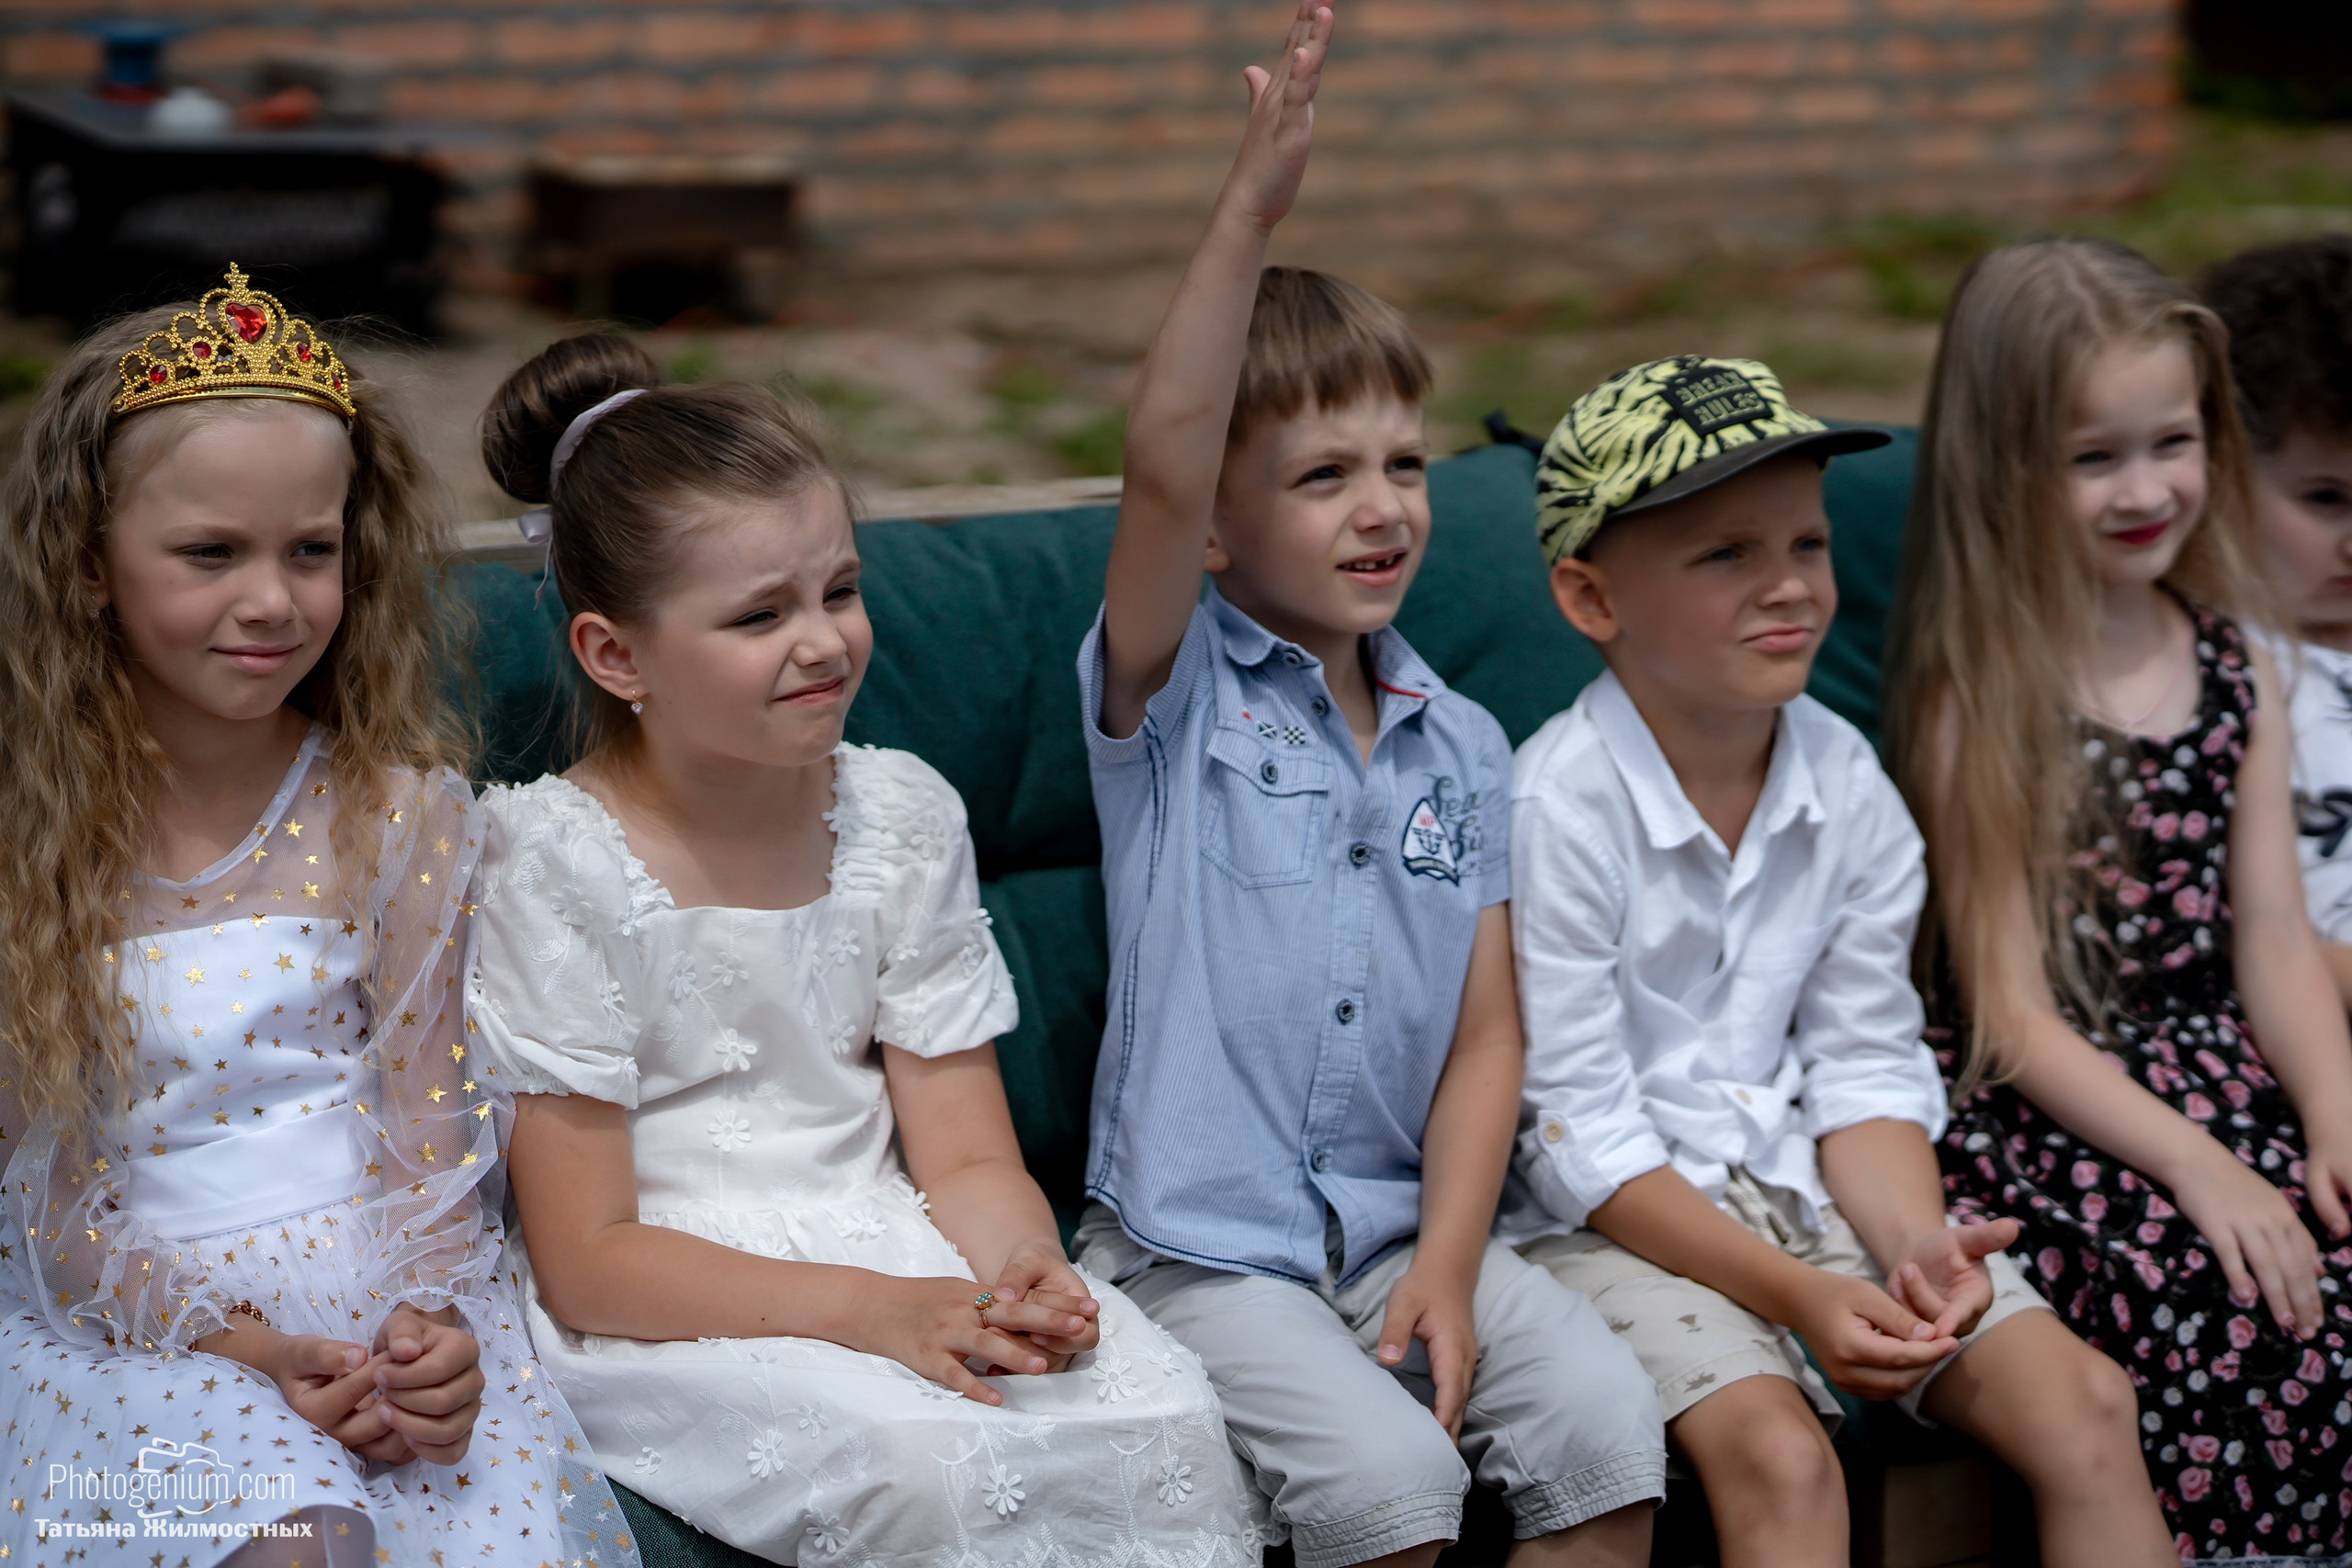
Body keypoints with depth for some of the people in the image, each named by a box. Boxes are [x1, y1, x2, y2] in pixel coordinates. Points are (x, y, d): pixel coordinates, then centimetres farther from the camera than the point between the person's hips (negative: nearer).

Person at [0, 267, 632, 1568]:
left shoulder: (398, 811, 4)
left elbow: (431, 1116, 5)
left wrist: (431, 1311, -14)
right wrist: (226, 1340, -15)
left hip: (383, 1300, 2)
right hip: (118, 1323, -2)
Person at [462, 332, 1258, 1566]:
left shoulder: (903, 817, 4)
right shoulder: (555, 864, -12)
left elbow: (967, 1154, 6)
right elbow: (587, 1261, -13)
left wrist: (1025, 1276, -18)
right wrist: (871, 1312, -24)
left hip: (896, 1257, 5)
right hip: (664, 1313, -5)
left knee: (1163, 1409, -22)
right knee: (930, 1462, -33)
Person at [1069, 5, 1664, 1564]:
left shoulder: (1461, 746, 8)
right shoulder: (1175, 700, -6)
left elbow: (1485, 1038, 6)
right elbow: (1161, 470, -26)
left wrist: (1446, 1272, -8)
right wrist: (1251, 211, -35)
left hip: (1402, 1223, 4)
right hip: (1200, 1242, -4)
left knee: (1611, 1419, -17)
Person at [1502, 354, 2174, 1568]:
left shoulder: (1846, 783, 1)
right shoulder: (1557, 811, -17)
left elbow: (1867, 1070, 4)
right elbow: (1580, 1136, -16)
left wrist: (1915, 1244, -16)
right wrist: (1796, 1296, -22)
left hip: (1804, 1185, 6)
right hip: (1615, 1220, -6)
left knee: (2082, 1396, -10)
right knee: (1777, 1449, -30)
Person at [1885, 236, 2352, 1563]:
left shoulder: (2235, 668, 10)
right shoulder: (1976, 702, -6)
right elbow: (2012, 1015, -10)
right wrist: (2196, 1164, -19)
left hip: (2218, 1077, 5)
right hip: (2040, 1110, -5)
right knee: (2237, 1306, -28)